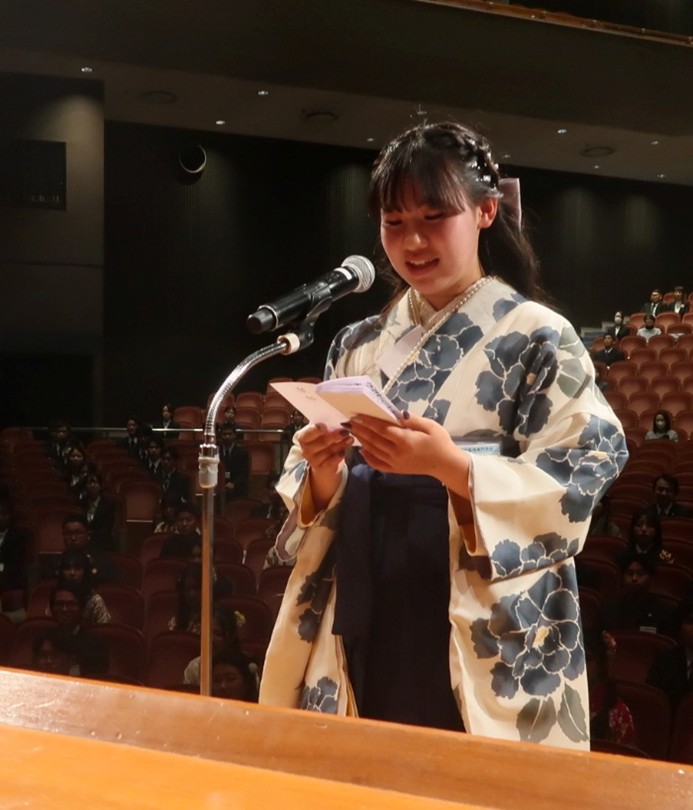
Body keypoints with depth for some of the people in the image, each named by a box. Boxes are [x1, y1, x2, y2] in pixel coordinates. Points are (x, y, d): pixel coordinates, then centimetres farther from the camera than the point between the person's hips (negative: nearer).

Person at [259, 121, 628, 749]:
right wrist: (322, 473, -12)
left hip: (484, 636, -4)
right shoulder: (359, 345, 8)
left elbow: (577, 484, -13)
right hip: (363, 623, 4)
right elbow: (321, 499, 10)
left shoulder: (538, 338, -5)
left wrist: (451, 466, -25)